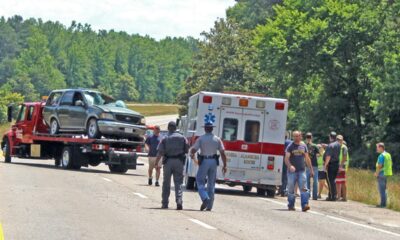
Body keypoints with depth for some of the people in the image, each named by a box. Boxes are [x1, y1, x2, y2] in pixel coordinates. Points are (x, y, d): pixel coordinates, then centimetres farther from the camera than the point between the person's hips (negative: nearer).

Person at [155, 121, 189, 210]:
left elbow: (160, 153, -10)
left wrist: (156, 163, -2)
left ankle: (165, 203, 14)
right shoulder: (182, 138, 2)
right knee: (178, 183, 2)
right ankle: (179, 201, -16)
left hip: (168, 162, -1)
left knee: (166, 183, 10)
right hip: (179, 162, 1)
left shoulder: (165, 139, -5)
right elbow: (187, 150, 4)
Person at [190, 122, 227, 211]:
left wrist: (192, 155, 17)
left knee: (200, 181, 6)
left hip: (204, 161, -3)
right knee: (211, 183, 10)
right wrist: (224, 165, 4)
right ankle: (209, 205, 10)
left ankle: (205, 198, -18)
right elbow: (222, 153, 0)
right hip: (213, 162, 3)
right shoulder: (217, 139, 4)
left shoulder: (201, 139, -4)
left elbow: (193, 150, -7)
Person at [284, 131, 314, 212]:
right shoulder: (290, 146, -1)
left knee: (304, 188, -11)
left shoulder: (303, 146, 9)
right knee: (291, 189, 4)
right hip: (292, 171, -2)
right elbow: (286, 158, -11)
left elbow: (307, 158, 17)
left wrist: (311, 169, 16)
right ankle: (291, 206, 16)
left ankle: (304, 205, -17)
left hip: (301, 171, 2)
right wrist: (290, 166, -30)